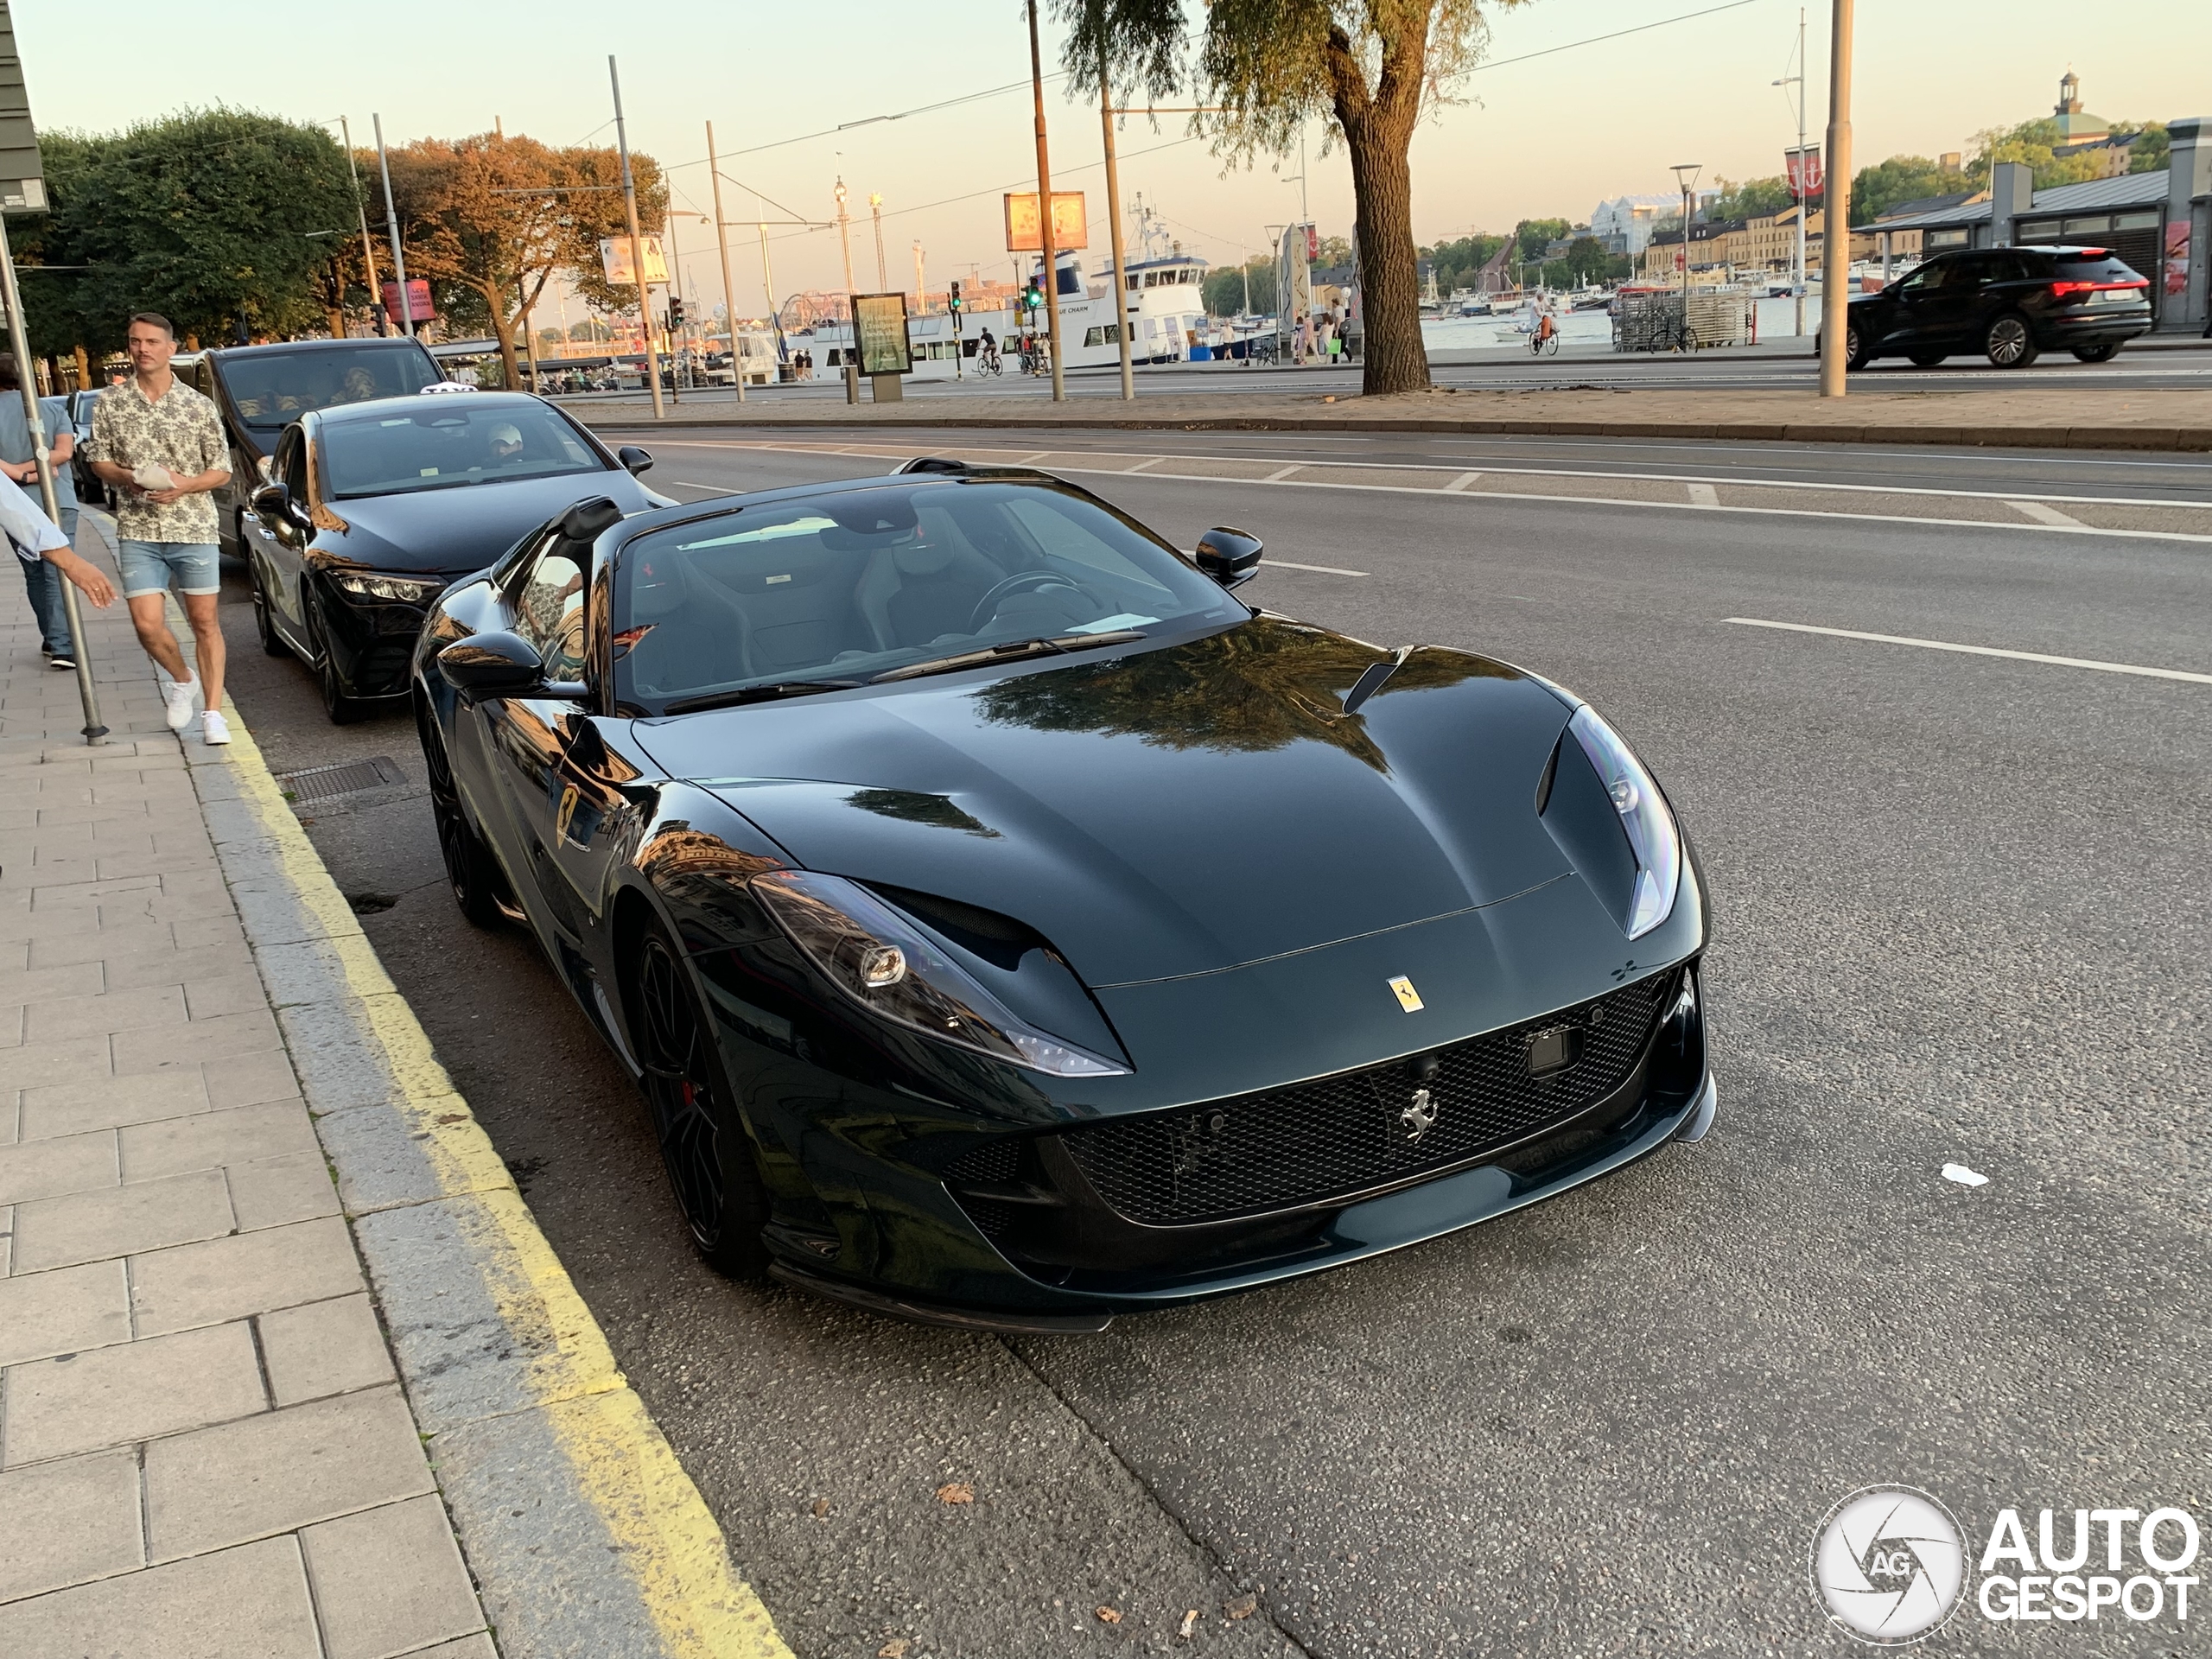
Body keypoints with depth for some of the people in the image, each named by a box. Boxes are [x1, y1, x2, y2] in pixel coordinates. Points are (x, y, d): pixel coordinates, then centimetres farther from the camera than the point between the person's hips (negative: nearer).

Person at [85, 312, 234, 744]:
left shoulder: (197, 406, 0)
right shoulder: (110, 404, 4)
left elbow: (222, 470, 4)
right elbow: (98, 460, 11)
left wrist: (185, 485, -15)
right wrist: (126, 477, -11)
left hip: (194, 528, -1)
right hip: (137, 531, 1)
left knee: (204, 622, 2)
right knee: (147, 624, -7)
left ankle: (212, 712, 9)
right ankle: (182, 679, 22)